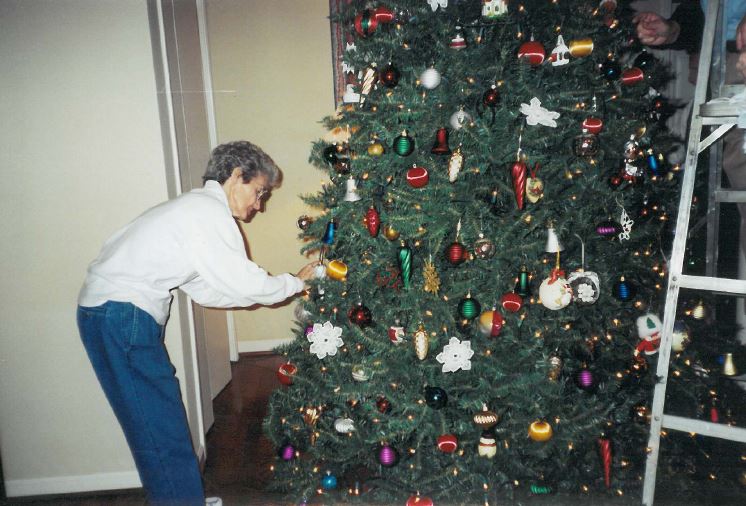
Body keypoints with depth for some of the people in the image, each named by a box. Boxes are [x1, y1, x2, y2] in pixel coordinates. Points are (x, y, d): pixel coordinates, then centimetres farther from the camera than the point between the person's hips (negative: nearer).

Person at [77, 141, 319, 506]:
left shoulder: (196, 208, 18)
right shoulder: (210, 209, -12)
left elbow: (208, 291, 15)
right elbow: (244, 284, -15)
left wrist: (282, 290, 12)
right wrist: (297, 281, 1)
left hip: (111, 311, 10)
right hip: (122, 315, -10)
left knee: (159, 421, 16)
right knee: (162, 427, -2)